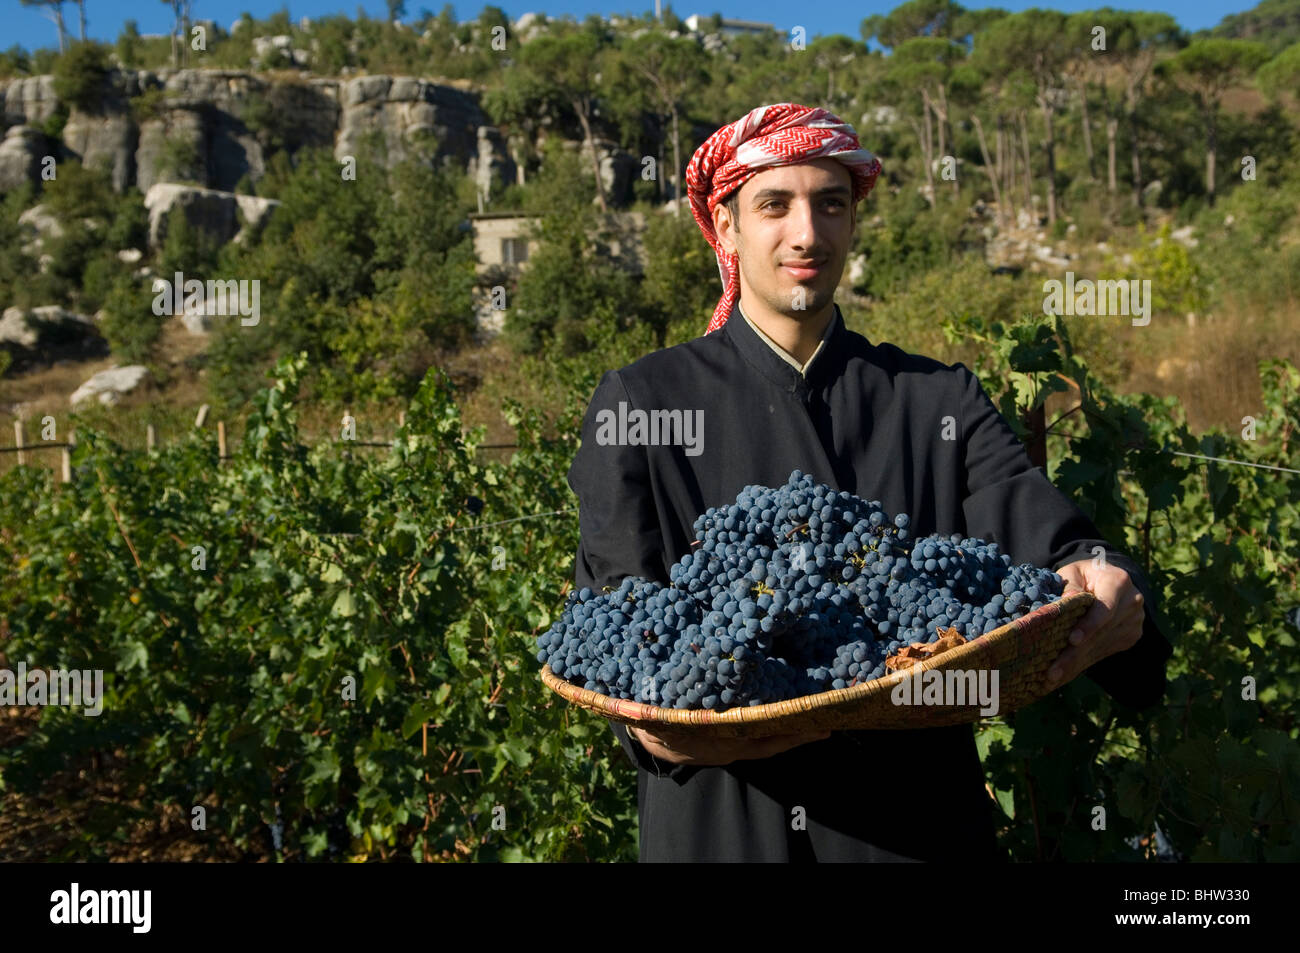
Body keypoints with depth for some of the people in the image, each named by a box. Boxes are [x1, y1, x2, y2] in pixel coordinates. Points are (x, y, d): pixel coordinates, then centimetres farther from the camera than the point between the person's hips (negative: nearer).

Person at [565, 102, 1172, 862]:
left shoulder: (942, 401, 3)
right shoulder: (639, 404, -2)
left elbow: (1051, 545, -9)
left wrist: (1110, 594, -32)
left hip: (920, 822, 2)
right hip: (717, 826, -1)